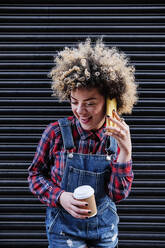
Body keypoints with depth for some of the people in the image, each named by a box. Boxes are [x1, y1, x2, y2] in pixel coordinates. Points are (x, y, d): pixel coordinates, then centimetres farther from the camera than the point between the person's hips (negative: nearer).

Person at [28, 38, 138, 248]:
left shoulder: (116, 137, -9)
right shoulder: (56, 132, -15)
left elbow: (118, 195, -11)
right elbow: (35, 174, -3)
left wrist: (125, 152, -23)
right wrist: (60, 197, -20)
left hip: (105, 230, 2)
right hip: (65, 228, -2)